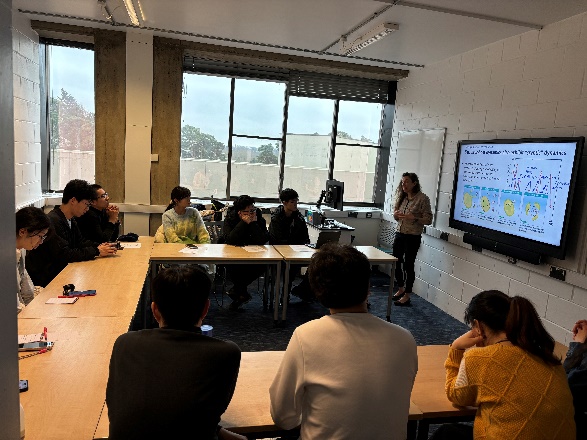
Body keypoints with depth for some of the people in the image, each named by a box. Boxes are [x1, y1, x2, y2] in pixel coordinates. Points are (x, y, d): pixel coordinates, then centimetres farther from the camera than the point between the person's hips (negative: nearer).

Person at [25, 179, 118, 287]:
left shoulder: (71, 220, 9)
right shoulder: (53, 221, -22)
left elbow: (80, 242, 15)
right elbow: (64, 255, -26)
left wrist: (100, 246, -4)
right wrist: (96, 251, -21)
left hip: (60, 271, 9)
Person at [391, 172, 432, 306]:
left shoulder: (422, 198, -9)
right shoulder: (402, 197, 9)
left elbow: (428, 220, -10)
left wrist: (413, 217, -23)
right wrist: (396, 214, -4)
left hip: (413, 237, -6)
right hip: (399, 234, 6)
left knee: (408, 265, -1)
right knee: (396, 262, 9)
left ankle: (407, 296, 11)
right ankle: (401, 289, 31)